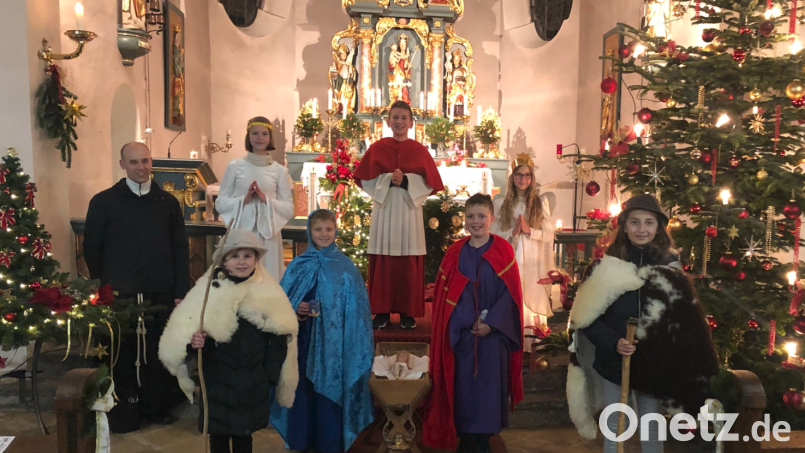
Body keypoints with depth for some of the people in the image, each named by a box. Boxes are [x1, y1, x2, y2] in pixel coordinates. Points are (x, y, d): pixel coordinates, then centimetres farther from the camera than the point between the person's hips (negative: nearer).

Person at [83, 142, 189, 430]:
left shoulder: (168, 202, 6)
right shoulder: (104, 202, 1)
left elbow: (181, 250, 6)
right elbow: (91, 248, 4)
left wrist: (181, 292, 1)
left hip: (161, 294, 2)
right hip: (119, 295, -1)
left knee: (159, 353, 9)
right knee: (122, 355, 7)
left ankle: (158, 407, 26)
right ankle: (124, 412, 23)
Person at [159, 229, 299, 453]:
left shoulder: (269, 294, -4)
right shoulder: (209, 290, -9)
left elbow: (278, 343, 0)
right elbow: (185, 334, -9)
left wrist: (270, 378, -3)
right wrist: (193, 342, -30)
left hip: (253, 384, 1)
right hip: (218, 383, -1)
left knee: (244, 435, 17)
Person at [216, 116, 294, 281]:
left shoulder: (279, 170, 4)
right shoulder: (235, 166, 3)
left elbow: (289, 210, 2)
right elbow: (220, 203, 3)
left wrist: (266, 199, -12)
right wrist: (244, 199, -12)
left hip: (268, 235, 0)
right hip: (240, 234, 0)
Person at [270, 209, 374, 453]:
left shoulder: (346, 267, -2)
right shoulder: (298, 266, 2)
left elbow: (356, 309, -2)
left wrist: (357, 347, -7)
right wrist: (295, 309, -15)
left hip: (334, 342, -1)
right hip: (303, 341, 2)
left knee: (331, 389, 5)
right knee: (302, 388, 8)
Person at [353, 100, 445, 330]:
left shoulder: (419, 150, 6)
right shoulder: (377, 148, 6)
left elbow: (431, 183, 2)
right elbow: (364, 178, 2)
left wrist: (406, 181, -13)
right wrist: (387, 180, -13)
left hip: (409, 211, 0)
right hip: (384, 210, 0)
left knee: (409, 263, 1)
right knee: (382, 262, 1)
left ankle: (408, 312, 11)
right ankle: (381, 311, 12)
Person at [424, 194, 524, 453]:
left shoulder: (503, 251, -2)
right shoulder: (454, 253, 2)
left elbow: (509, 293, -5)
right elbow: (446, 294, 0)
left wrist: (491, 323, -15)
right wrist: (469, 321, -11)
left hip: (493, 332, -1)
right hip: (461, 332, 1)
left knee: (488, 384, 5)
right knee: (463, 384, 6)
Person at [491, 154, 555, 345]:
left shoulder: (541, 201, 6)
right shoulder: (501, 203, 6)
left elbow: (549, 233, 1)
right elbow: (494, 234, 1)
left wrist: (529, 231, -14)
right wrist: (512, 232, -15)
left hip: (533, 260, 0)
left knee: (533, 297, 1)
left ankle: (533, 340, 13)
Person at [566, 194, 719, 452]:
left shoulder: (669, 267, 0)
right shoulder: (606, 266, -8)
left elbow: (685, 320, 5)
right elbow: (586, 317, -7)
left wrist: (681, 364, 0)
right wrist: (613, 342, -22)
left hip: (655, 364, 2)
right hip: (613, 362, -1)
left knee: (652, 430, 16)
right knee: (614, 430, 13)